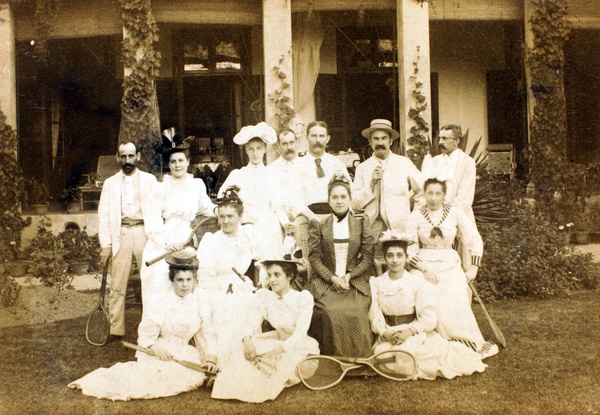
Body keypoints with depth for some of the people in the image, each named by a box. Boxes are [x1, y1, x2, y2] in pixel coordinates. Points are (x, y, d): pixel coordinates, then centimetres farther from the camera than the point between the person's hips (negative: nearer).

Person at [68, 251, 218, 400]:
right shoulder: (161, 300, -10)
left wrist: (211, 358, -9)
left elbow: (207, 333, 5)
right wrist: (154, 346, -29)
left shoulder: (201, 300, -2)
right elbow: (146, 333, -8)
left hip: (183, 352, 5)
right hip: (159, 350, -4)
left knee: (196, 376, -27)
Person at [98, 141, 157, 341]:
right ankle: (115, 329, 9)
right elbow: (103, 214, 10)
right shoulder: (110, 183, 14)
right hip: (121, 235, 1)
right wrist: (106, 244, 2)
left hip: (144, 232, -1)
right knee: (117, 284, 0)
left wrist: (157, 239, -7)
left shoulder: (149, 180, 10)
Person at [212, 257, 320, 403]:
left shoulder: (303, 298, -15)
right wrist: (247, 339, -35)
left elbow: (300, 333, -22)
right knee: (245, 349, -22)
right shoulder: (264, 296, -2)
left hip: (299, 345, -3)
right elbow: (252, 321, -12)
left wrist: (279, 349, -37)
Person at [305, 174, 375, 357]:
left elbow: (368, 258, 7)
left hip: (355, 283, 0)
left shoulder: (361, 226, 10)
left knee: (355, 313, -26)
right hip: (325, 283, 0)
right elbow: (314, 258, 3)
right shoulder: (318, 226, 9)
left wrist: (349, 276, -7)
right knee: (332, 312, -27)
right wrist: (333, 278, -10)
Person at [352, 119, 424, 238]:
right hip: (373, 227, 0)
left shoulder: (404, 163, 10)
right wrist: (372, 183, -7)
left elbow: (421, 191, 17)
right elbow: (355, 204, 3)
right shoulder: (362, 168, 9)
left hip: (400, 228, 0)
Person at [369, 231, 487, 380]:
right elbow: (374, 315, 2)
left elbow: (429, 318, -5)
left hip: (416, 334, 0)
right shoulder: (376, 284, 7)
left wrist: (410, 331, -19)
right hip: (388, 337, 0)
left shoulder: (417, 282, 1)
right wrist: (385, 333, -16)